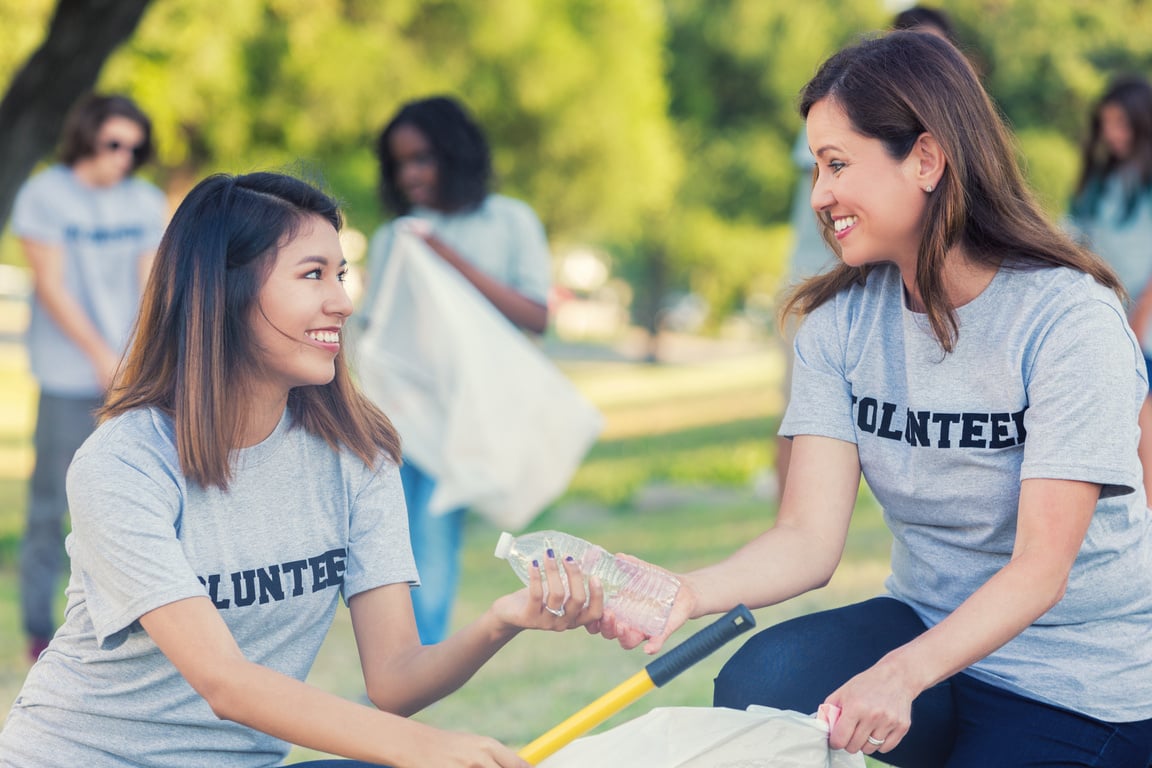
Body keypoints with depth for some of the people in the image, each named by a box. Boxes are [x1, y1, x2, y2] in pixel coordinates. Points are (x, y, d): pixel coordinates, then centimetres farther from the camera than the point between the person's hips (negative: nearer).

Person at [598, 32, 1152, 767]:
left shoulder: (1069, 318, -17)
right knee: (759, 686, -24)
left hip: (1082, 683, -4)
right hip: (926, 621, 4)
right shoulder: (842, 322, -1)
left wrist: (902, 675, -38)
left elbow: (1039, 569, -22)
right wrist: (690, 593, -31)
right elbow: (810, 537, -10)